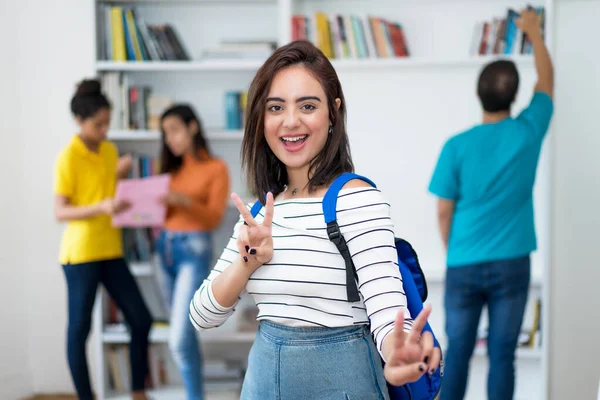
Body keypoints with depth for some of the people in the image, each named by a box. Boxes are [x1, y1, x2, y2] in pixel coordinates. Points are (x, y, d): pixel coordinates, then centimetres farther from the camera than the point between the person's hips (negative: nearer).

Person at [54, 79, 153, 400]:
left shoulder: (110, 150, 10)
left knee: (141, 320, 6)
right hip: (81, 253, -7)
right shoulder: (68, 158, -11)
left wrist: (120, 176, -1)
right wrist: (102, 207, -28)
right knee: (79, 329, 1)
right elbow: (60, 212, -14)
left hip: (111, 251, 7)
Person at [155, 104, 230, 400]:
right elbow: (161, 210, 10)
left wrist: (184, 201, -25)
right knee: (184, 331, 12)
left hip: (194, 250, -6)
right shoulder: (171, 167, 14)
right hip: (165, 248, 6)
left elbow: (215, 218, -11)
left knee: (179, 338, -14)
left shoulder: (216, 168, -3)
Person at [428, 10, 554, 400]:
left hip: (464, 266, 0)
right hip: (511, 265, 0)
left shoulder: (457, 146, -9)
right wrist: (533, 31, 26)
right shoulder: (528, 131, -7)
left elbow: (444, 212, -3)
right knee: (502, 355, 7)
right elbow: (547, 80, 12)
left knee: (458, 353, 9)